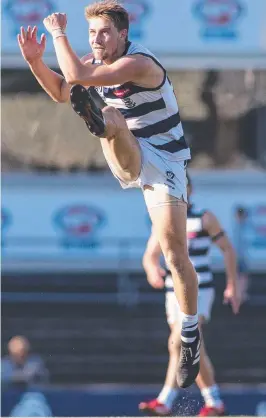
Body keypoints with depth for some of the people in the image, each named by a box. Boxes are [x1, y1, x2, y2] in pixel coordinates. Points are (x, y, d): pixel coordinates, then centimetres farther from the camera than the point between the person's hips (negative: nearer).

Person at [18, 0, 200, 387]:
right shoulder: (97, 63, 1)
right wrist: (35, 61, 0)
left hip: (162, 161, -6)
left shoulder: (139, 63, -25)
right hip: (129, 161, 6)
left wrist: (59, 34, -22)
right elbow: (60, 91, 17)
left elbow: (76, 76, -34)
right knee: (110, 118, -28)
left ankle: (190, 333, -2)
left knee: (174, 249, -13)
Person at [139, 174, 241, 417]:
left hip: (199, 291, -6)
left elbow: (227, 249, 3)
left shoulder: (205, 218, -2)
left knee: (179, 343, -21)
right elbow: (150, 255, 6)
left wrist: (232, 286, 1)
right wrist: (153, 270, -18)